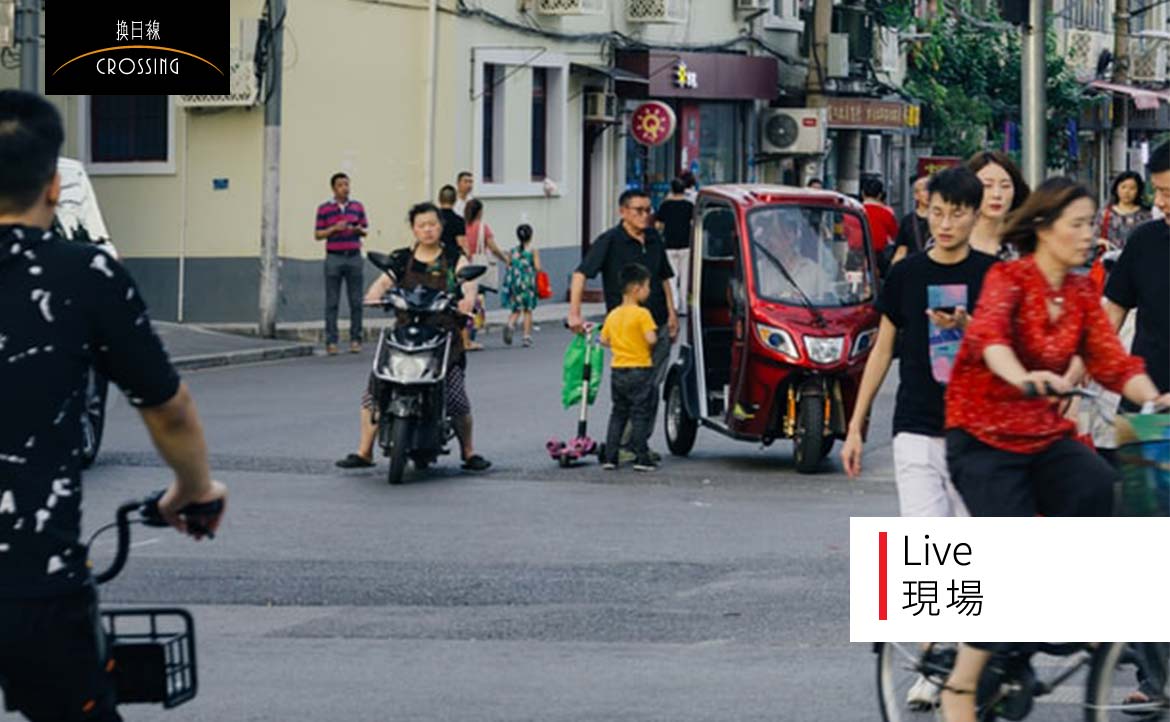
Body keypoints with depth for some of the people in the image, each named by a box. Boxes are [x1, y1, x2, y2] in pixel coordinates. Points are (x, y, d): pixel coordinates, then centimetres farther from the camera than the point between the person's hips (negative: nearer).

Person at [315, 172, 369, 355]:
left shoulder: (358, 207, 11)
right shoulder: (324, 209, 3)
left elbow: (365, 230, 15)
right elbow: (318, 234, 3)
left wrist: (359, 229, -7)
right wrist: (334, 228, -12)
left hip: (354, 257, 2)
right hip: (334, 257, -2)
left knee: (356, 302, 1)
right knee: (332, 303, -2)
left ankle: (355, 339, 7)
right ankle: (331, 341, -1)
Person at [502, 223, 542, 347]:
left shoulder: (513, 251, 4)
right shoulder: (533, 251, -4)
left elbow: (508, 266, 2)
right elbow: (537, 267, -11)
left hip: (514, 282, 2)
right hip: (528, 282, -2)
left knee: (516, 309, 11)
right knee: (528, 310, 8)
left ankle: (510, 325, -18)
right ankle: (527, 337, 7)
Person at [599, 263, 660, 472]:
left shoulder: (613, 315, 7)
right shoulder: (642, 314, -13)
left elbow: (604, 340, 10)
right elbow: (651, 339, -21)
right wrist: (648, 347, 1)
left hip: (618, 370, 6)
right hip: (640, 369, -6)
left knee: (618, 414, 13)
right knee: (640, 415, 0)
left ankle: (610, 457, 10)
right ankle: (641, 458, -2)